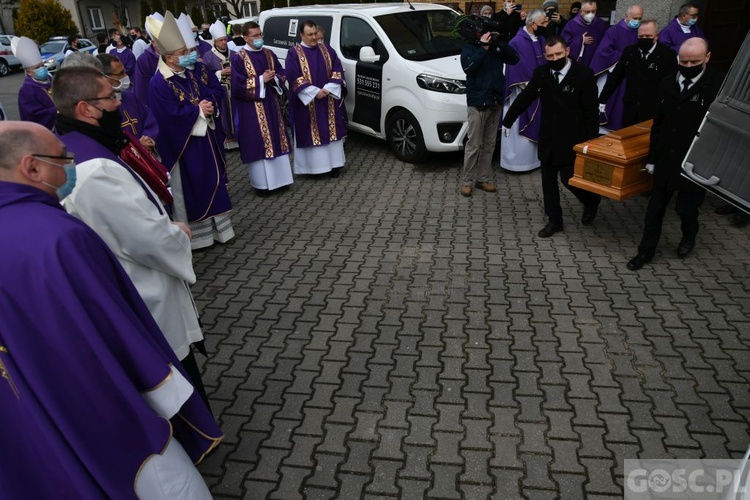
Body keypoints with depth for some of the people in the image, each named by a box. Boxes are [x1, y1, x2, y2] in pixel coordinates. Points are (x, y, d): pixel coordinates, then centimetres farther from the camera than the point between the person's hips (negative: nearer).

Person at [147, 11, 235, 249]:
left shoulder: (189, 75, 10)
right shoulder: (159, 84, -16)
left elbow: (208, 96, 11)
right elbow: (172, 114, -23)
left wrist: (210, 106, -12)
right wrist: (198, 109, -15)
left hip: (205, 138, 8)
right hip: (183, 144, -8)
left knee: (212, 182, 13)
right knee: (191, 189, 1)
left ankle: (216, 226, 26)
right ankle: (195, 235, 13)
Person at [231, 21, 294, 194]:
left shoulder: (269, 54, 10)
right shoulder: (238, 58, -7)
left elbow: (283, 74, 13)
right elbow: (238, 86, -13)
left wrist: (274, 78, -10)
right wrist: (261, 80, -15)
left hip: (272, 105, 6)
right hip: (252, 110, -6)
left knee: (276, 140, 10)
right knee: (258, 143, -2)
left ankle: (279, 177, 21)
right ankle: (262, 182, 7)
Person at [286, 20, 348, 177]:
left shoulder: (327, 50, 9)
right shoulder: (294, 53, -3)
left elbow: (337, 70, 3)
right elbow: (294, 77, -11)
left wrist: (328, 88, -13)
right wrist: (315, 92, -18)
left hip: (329, 100, 4)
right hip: (307, 102, -4)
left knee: (331, 131, 7)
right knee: (311, 133, -1)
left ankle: (333, 164, 16)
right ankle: (313, 165, 7)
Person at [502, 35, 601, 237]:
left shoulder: (584, 74, -10)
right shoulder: (541, 73, 2)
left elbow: (591, 112, -9)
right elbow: (524, 98, 12)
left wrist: (591, 142, -11)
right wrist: (508, 120, 16)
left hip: (572, 140, -4)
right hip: (548, 138, 5)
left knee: (568, 178, -3)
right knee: (548, 180, 8)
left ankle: (591, 201, 29)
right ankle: (554, 221, 22)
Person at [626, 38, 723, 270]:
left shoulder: (719, 85, -12)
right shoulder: (667, 84, 3)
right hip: (665, 161, 4)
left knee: (686, 208, 8)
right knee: (655, 207, 10)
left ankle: (689, 236, 41)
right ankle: (646, 250, 23)